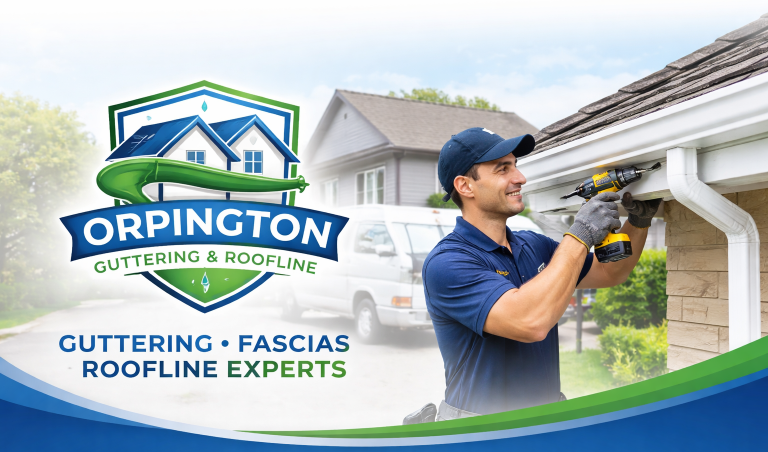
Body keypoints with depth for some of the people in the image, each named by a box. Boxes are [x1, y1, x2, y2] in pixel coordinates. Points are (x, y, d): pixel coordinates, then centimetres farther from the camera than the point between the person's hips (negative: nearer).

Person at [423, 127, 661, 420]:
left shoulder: (533, 245, 9)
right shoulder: (445, 262, -17)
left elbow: (609, 274, 21)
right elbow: (531, 322, -28)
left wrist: (638, 222, 5)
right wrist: (580, 235, -21)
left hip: (549, 410, 6)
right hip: (481, 426, -5)